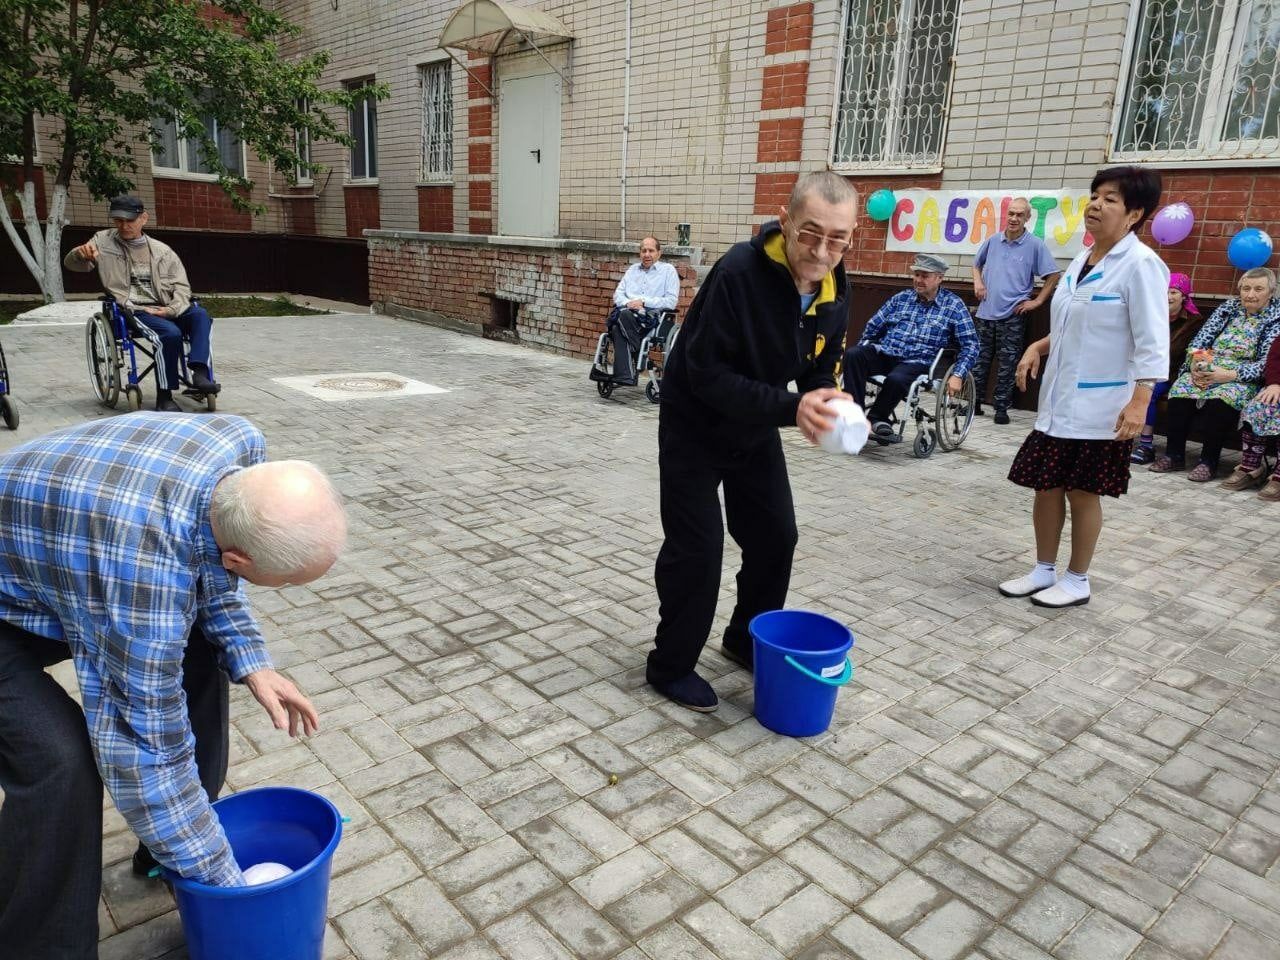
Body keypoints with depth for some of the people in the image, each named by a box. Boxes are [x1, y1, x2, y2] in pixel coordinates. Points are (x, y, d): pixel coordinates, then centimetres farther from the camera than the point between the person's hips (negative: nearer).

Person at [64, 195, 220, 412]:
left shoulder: (162, 250, 14)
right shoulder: (104, 241, 10)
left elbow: (181, 286, 10)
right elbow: (71, 263, 6)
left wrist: (173, 309, -11)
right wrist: (80, 254, -20)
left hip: (166, 310, 3)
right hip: (133, 311, -3)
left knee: (200, 314, -28)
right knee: (171, 332, -33)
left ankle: (200, 373, -41)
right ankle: (164, 397, -25)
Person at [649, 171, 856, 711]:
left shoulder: (835, 292, -7)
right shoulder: (739, 273, -30)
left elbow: (821, 369, 3)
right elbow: (706, 373, -30)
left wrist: (832, 408, -20)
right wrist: (789, 408, -38)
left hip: (756, 431, 7)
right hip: (695, 428, -6)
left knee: (776, 536, 11)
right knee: (696, 549, -3)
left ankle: (748, 641, 34)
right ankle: (671, 666, 16)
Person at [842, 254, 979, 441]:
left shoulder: (953, 306, 6)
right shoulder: (900, 298, 16)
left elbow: (970, 345, 2)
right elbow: (873, 327, 22)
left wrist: (957, 376, -10)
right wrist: (860, 356, 13)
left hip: (916, 362, -3)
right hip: (883, 353, 4)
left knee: (896, 379, -38)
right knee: (852, 354, -27)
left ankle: (876, 418, -10)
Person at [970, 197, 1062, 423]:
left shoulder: (1035, 245, -5)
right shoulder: (993, 241, 7)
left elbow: (1054, 275, 0)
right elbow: (977, 264, 23)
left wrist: (1037, 301, -4)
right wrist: (978, 282, 5)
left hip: (1013, 316, -4)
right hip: (986, 312, 4)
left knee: (1006, 365, 1)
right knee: (979, 360, 9)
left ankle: (1002, 408, 8)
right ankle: (974, 402, 19)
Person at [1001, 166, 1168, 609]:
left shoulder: (1140, 264, -13)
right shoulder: (1081, 261, 9)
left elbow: (1152, 341, -16)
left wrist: (1139, 401, -23)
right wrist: (1038, 347, 4)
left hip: (1101, 406, -7)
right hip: (1058, 398, 7)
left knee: (1083, 492, 4)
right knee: (1046, 486, 10)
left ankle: (1077, 580, 21)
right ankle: (1044, 570, 26)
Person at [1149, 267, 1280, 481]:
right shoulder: (1229, 307, 15)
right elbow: (1199, 340, 7)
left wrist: (1229, 375, -21)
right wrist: (1196, 365, -13)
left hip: (1242, 378, -4)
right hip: (1206, 370, 4)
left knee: (1220, 401, -36)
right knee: (1180, 390, -27)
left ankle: (1209, 462, -24)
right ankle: (1174, 455, -18)